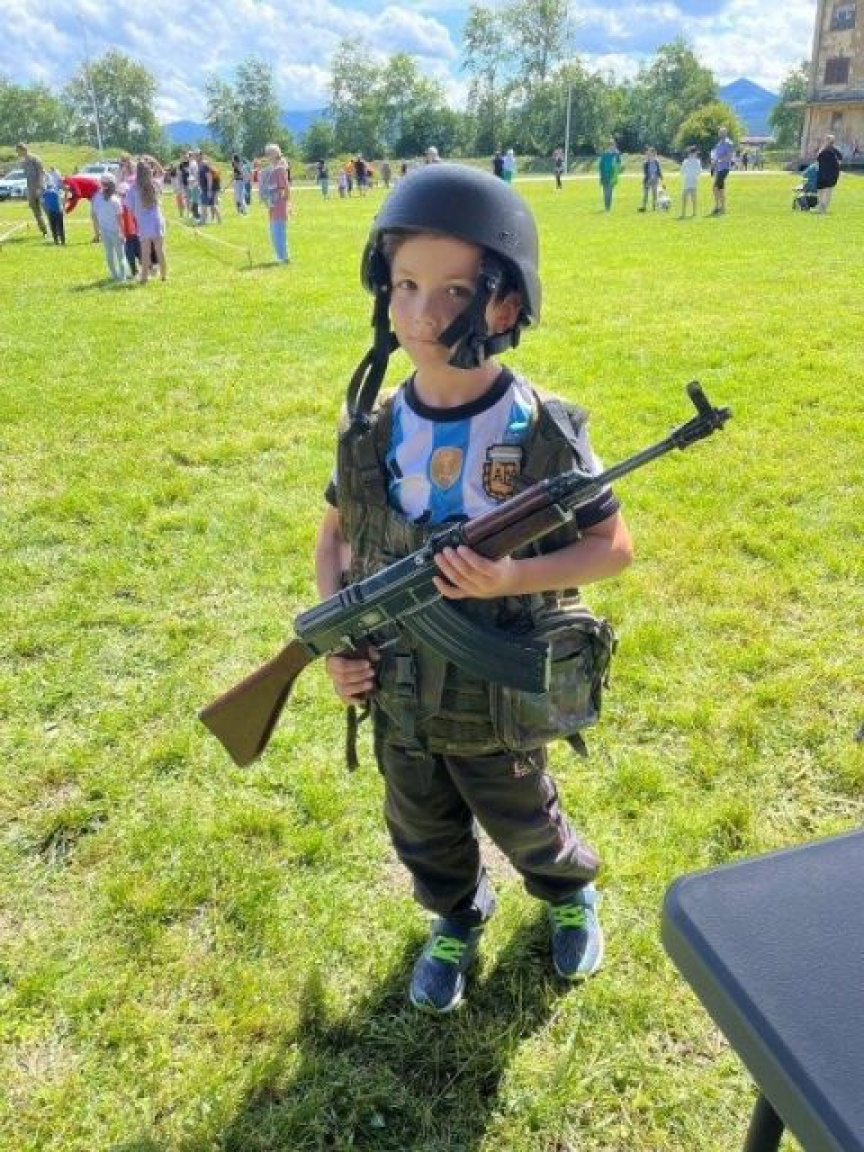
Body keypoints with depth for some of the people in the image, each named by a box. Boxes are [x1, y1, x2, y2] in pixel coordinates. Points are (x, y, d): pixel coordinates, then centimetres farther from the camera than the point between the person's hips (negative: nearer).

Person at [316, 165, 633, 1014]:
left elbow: (613, 547, -12)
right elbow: (335, 535, 5)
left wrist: (512, 578, -28)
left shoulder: (544, 434, -20)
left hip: (498, 701, -3)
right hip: (396, 697, 3)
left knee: (525, 826, 23)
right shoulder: (372, 432, -10)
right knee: (423, 835, 24)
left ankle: (572, 895, 56)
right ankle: (455, 923, 55)